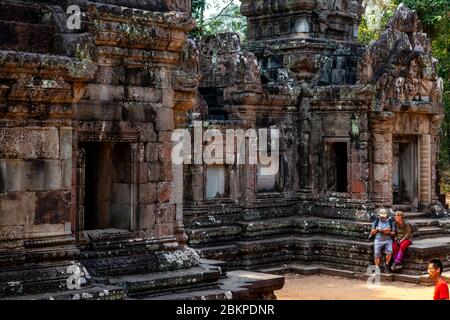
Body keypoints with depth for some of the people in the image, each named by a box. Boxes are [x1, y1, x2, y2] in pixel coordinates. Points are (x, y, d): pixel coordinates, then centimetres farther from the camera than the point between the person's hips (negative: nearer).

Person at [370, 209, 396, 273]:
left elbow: (393, 233, 9)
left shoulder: (390, 222, 10)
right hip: (378, 240, 1)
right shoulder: (376, 222, 13)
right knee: (377, 254, -16)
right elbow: (372, 233, 14)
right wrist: (376, 230, -6)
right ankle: (377, 268, -10)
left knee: (389, 251, -27)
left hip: (388, 240, -1)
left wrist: (389, 232, -11)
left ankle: (387, 265, -11)